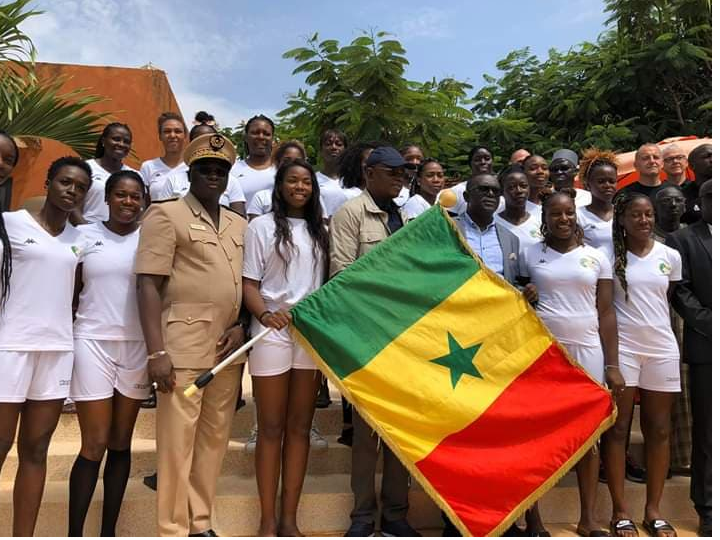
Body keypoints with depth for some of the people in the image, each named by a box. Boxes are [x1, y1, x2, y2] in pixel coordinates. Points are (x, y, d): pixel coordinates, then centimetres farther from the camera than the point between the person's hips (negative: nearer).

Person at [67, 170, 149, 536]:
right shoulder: (84, 235, 4)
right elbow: (70, 294, 7)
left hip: (138, 346, 1)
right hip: (92, 342, -1)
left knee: (121, 443, 9)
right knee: (95, 444, -2)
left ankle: (109, 531, 22)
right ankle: (74, 533, 13)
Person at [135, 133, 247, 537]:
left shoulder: (240, 225, 16)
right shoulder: (166, 215, -1)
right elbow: (149, 284, -8)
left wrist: (241, 326, 1)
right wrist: (156, 352, -15)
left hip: (228, 347, 6)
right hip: (184, 346, -5)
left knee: (215, 437, 11)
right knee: (177, 439, 0)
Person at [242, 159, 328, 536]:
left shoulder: (320, 231, 13)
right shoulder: (262, 226, 2)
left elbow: (328, 282, 14)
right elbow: (248, 283, -3)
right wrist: (264, 314, -22)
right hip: (272, 333, -3)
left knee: (300, 427, 6)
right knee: (271, 428, 3)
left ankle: (289, 519, 16)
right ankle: (267, 521, 12)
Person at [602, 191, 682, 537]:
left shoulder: (670, 256, 6)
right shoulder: (610, 254, -3)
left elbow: (667, 300, 16)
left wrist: (653, 322, 12)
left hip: (662, 347, 4)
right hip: (621, 346, -3)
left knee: (659, 429, 8)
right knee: (617, 428, 0)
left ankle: (653, 510, 21)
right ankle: (620, 512, 11)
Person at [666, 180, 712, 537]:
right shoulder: (682, 240, 4)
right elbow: (680, 292, -4)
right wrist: (709, 324, -12)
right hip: (705, 347, -3)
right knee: (706, 431, 5)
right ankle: (706, 509, 16)